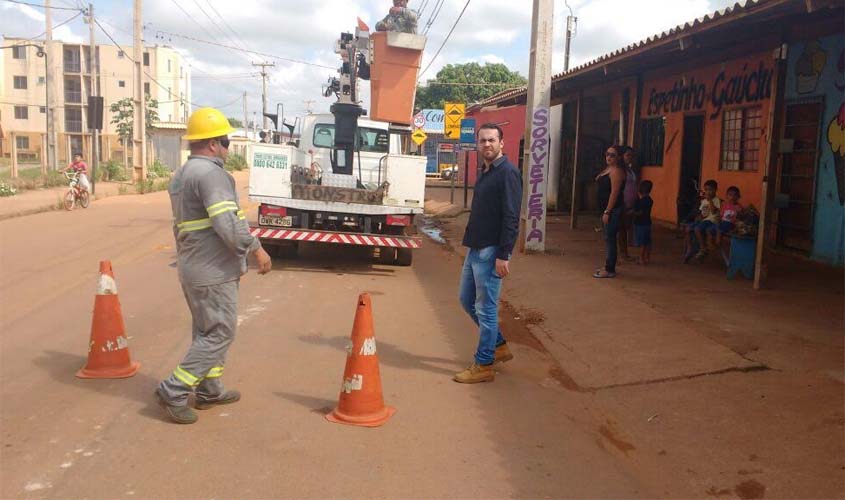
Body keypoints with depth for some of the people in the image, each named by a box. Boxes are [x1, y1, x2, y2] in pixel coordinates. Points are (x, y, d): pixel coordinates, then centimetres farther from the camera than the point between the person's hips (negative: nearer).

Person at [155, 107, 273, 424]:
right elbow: (229, 223, -25)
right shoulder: (211, 173, -17)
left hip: (192, 267, 10)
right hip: (213, 271, -10)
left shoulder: (181, 175, 16)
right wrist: (256, 249, -15)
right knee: (219, 333, -2)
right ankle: (174, 391, 1)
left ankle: (210, 390, 27)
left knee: (207, 330, 18)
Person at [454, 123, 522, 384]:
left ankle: (484, 366, 10)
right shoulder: (485, 172, 15)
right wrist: (472, 245, 19)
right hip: (475, 249, 10)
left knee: (485, 307, -2)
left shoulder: (507, 172, -13)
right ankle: (499, 346, 30)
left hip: (491, 251, -10)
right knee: (467, 299, 17)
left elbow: (511, 218, -19)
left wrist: (503, 255, -23)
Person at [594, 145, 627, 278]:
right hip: (607, 208, 10)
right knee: (609, 238, 14)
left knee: (610, 238, -8)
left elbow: (614, 193, -20)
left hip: (613, 209, -10)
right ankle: (609, 266, 23)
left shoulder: (616, 171, -14)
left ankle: (610, 270, -5)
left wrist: (607, 212, -22)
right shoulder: (608, 169, 16)